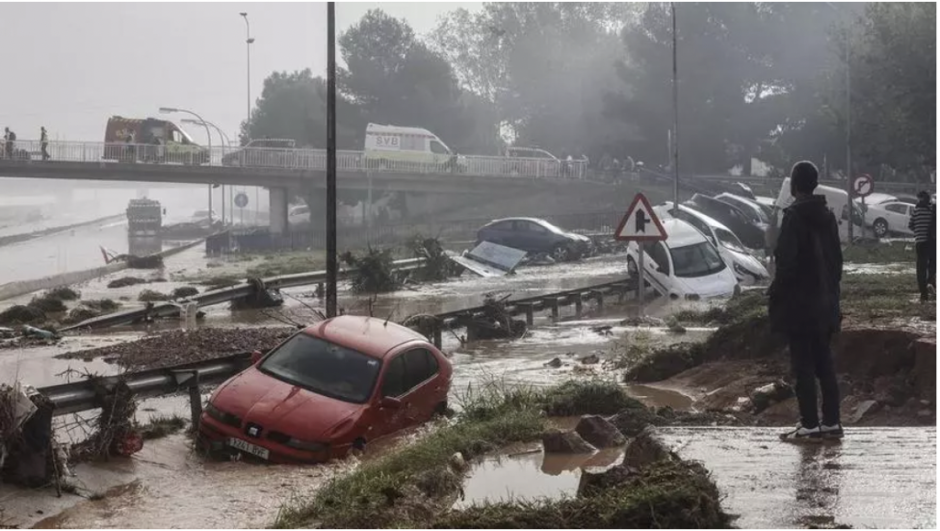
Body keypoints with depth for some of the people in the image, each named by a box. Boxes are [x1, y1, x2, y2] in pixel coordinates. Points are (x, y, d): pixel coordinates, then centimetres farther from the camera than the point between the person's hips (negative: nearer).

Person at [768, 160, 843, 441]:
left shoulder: (794, 216, -14)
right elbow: (837, 258, 12)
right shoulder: (827, 215, 8)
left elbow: (786, 261, -18)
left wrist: (776, 295, -8)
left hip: (798, 303, -7)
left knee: (803, 365, -3)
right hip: (824, 303, 7)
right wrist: (832, 292, 19)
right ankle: (832, 422, 13)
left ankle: (809, 425, -1)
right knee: (824, 362, 12)